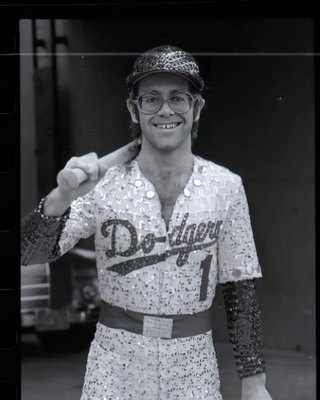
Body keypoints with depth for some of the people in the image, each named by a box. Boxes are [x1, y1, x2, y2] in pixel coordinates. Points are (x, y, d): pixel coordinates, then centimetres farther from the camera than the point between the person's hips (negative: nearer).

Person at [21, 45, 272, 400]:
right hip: (115, 366, -1)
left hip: (193, 369, 1)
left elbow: (239, 289, 1)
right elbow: (29, 255, -14)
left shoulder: (225, 186, -4)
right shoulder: (104, 184, -7)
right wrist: (61, 198, -32)